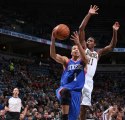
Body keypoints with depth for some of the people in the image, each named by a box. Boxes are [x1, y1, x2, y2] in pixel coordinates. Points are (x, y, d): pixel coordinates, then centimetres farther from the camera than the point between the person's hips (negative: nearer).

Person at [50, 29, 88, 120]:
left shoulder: (83, 62, 10)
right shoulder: (66, 61, 10)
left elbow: (84, 57, -16)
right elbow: (53, 55, -7)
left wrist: (78, 43, -32)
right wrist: (53, 40, -23)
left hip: (76, 92, 2)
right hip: (64, 89, -2)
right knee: (66, 91, -39)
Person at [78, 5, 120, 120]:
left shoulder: (98, 53, 21)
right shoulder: (83, 48, 10)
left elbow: (112, 46, 18)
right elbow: (81, 29, 3)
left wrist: (114, 32, 9)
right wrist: (89, 14, 0)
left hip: (89, 80, 5)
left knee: (84, 106, 7)